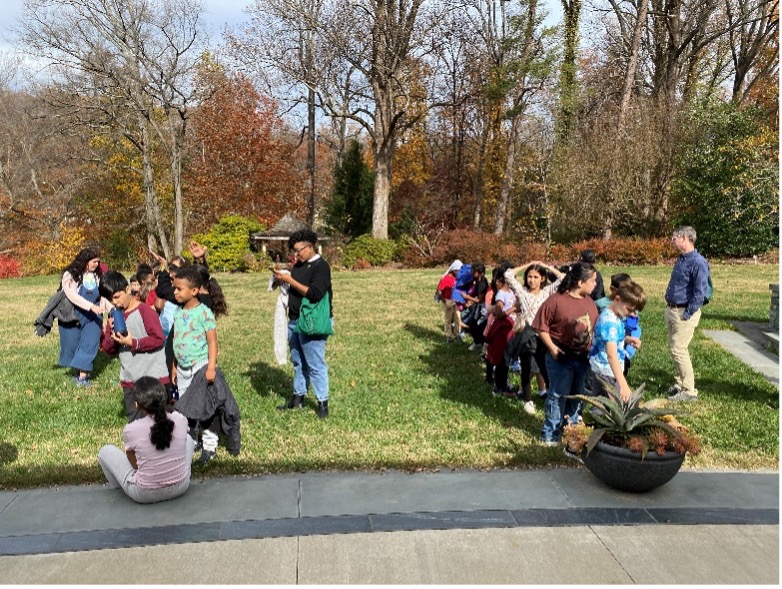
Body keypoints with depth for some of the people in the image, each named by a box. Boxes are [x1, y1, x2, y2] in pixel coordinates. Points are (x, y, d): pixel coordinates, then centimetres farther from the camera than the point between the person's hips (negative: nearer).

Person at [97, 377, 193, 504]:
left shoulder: (131, 430, -20)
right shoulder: (181, 420, -13)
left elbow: (135, 465, -3)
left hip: (145, 495, -2)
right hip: (180, 488, 3)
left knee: (105, 451, 17)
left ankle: (119, 487, 38)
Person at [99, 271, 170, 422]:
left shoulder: (144, 311, -11)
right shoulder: (114, 315, 8)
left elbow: (158, 338, -17)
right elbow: (108, 349, 8)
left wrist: (133, 343, -20)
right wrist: (111, 334, -11)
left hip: (152, 378, -6)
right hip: (129, 379, 6)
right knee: (134, 421, 14)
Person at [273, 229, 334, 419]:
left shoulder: (321, 266, -13)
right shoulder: (298, 265, 13)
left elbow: (315, 294, -24)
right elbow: (293, 288, 21)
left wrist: (290, 280, -21)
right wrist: (281, 277, 0)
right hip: (295, 321, 8)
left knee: (315, 364, -4)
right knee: (298, 362, 16)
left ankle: (323, 403, 5)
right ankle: (297, 397, 28)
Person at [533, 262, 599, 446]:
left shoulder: (589, 301, 4)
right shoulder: (556, 301, -17)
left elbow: (595, 325, 12)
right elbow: (541, 327, -13)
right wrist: (552, 347, -17)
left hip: (582, 357, 6)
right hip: (561, 356, -6)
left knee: (576, 394, 18)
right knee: (558, 395, 1)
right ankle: (550, 434, 14)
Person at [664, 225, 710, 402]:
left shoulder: (698, 263, -18)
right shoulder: (680, 260, 11)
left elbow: (699, 293, -20)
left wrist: (687, 315, -19)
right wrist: (669, 307, 15)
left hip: (685, 313, -9)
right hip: (671, 310, 9)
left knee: (678, 349, -9)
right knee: (674, 348, 15)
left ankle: (689, 390, -1)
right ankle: (679, 383, 27)